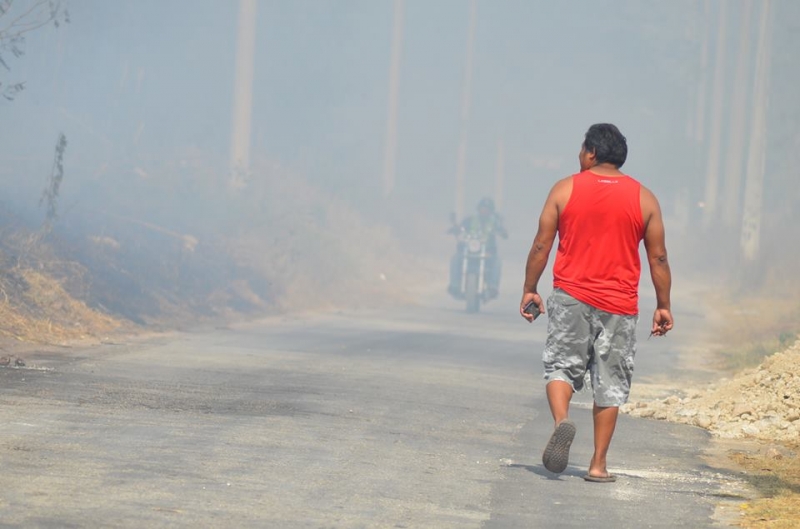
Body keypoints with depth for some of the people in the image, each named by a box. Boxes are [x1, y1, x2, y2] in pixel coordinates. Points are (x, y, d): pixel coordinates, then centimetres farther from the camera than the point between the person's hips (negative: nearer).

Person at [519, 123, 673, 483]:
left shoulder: (565, 190, 0)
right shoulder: (644, 198, 3)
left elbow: (541, 245, 1)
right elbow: (658, 257, 3)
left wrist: (529, 290, 10)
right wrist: (663, 306, 10)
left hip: (571, 296, -1)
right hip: (619, 305, 1)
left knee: (561, 364, 9)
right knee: (610, 382, 7)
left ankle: (561, 420, -21)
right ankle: (598, 464, 7)